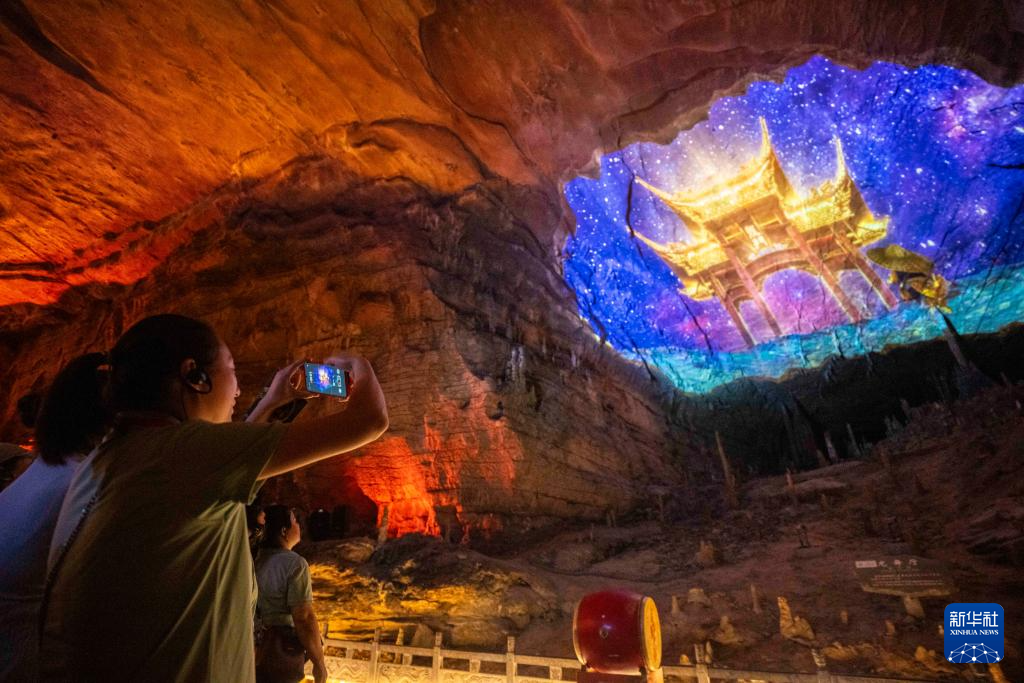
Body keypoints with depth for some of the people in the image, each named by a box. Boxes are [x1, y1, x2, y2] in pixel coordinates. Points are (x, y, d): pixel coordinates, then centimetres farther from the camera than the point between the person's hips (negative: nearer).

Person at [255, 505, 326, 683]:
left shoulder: (255, 558, 1)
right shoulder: (294, 564, -23)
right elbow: (304, 618, -25)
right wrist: (319, 663, -16)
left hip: (253, 648, 7)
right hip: (282, 653, -7)